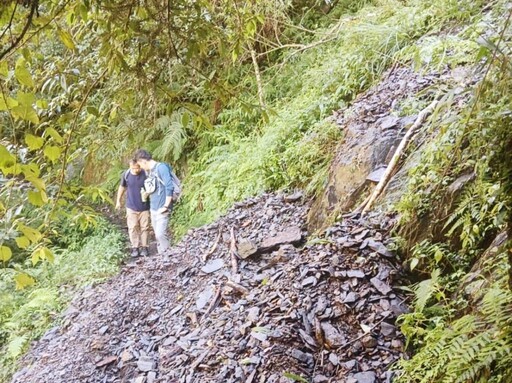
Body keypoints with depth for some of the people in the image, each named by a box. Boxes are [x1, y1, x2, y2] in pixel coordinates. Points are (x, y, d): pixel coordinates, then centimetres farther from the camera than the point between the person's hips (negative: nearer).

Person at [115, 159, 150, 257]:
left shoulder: (146, 174, -14)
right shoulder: (126, 175, -8)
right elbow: (122, 187, 9)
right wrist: (118, 201, 14)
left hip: (144, 207, -1)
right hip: (131, 207, 1)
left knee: (144, 227, 6)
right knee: (133, 228, 2)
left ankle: (144, 247, 19)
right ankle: (135, 247, 13)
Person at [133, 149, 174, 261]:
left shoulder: (161, 167, -14)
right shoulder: (148, 171, 12)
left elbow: (169, 187, -19)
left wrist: (166, 206, -19)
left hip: (162, 209, -9)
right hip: (153, 208, 9)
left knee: (160, 234, -14)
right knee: (157, 234, 11)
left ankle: (167, 259, -2)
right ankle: (161, 256, 20)